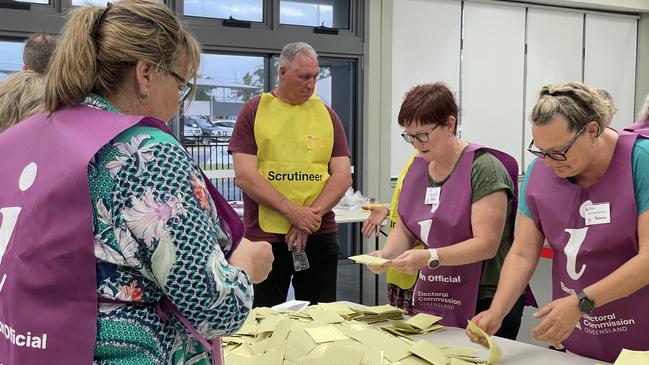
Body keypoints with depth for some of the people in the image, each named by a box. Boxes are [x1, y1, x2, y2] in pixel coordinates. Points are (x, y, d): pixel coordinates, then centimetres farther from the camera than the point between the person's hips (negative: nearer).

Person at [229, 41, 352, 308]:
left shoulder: (326, 114, 9)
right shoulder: (254, 110, 0)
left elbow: (343, 175, 2)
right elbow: (244, 176, -9)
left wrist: (312, 215, -13)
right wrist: (292, 211, -18)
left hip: (320, 236, 3)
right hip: (264, 236, -2)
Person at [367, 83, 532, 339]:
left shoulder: (483, 168, -14)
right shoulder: (418, 167, 7)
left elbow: (486, 244, -19)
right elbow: (405, 227, 13)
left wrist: (429, 257, -28)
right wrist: (386, 254, -7)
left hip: (484, 302, -5)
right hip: (431, 300, 6)